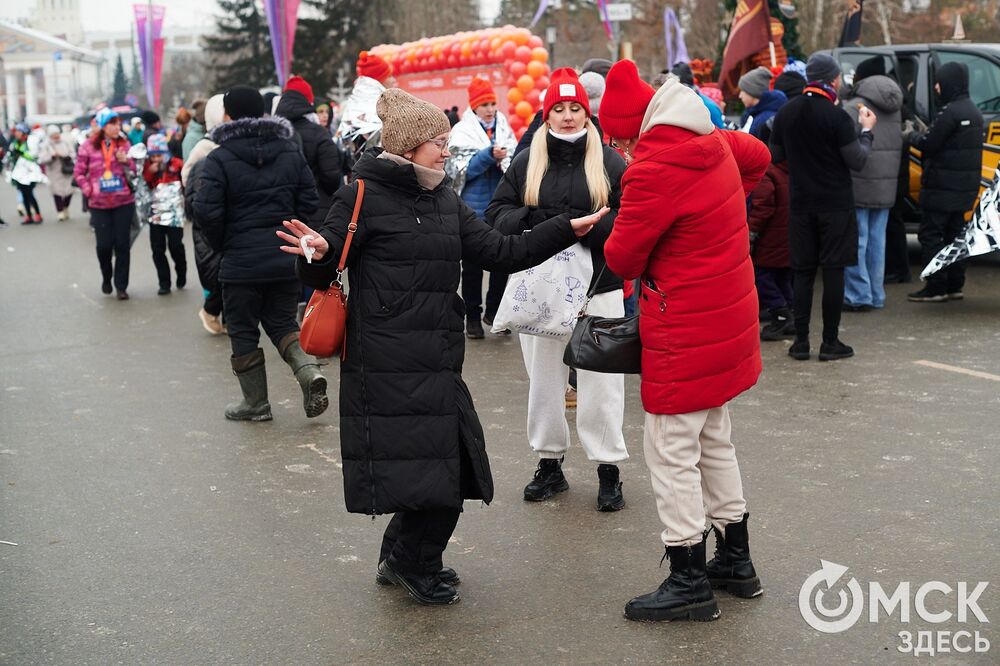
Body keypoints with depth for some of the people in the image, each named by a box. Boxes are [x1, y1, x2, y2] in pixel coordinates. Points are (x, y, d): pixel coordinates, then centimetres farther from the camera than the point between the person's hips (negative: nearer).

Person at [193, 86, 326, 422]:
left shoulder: (219, 159, -9)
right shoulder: (291, 151, 6)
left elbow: (206, 211, -16)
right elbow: (309, 201, 4)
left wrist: (222, 244, 1)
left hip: (241, 261, -4)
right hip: (287, 259, 4)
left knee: (243, 330, 10)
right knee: (282, 321, 17)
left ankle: (256, 402, 16)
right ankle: (309, 370, -8)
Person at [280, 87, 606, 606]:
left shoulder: (444, 199, 13)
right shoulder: (363, 196, -7)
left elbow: (499, 252, 12)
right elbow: (321, 275, -8)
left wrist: (565, 230, 7)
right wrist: (318, 253, -31)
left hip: (439, 359, 7)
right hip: (387, 364, -7)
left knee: (449, 469, 10)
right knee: (423, 468, -5)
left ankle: (404, 559, 30)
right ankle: (411, 563, 20)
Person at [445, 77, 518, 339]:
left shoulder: (504, 129, 9)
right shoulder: (462, 132, -2)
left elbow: (516, 164, 12)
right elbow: (461, 170, -9)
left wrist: (505, 160, -11)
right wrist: (489, 155, -20)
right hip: (473, 210, -3)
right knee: (472, 265, 5)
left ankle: (494, 311, 21)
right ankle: (473, 316, 13)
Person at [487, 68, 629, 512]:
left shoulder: (609, 162, 2)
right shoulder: (525, 163, 8)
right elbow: (497, 213, 2)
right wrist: (534, 222, -17)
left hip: (598, 288, -2)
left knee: (601, 380, -1)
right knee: (543, 378, 10)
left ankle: (608, 470, 11)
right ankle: (549, 463, 24)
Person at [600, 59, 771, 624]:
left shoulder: (653, 170, -22)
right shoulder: (714, 142, 5)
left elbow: (621, 257, -15)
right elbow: (758, 158, 27)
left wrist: (645, 268, 8)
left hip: (685, 328, -9)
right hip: (730, 317, 9)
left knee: (672, 449, 0)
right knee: (714, 438, 20)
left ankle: (690, 582, 7)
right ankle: (736, 560, 31)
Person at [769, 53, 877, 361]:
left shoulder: (786, 113, 2)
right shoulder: (836, 116, -15)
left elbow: (777, 154, 12)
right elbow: (857, 161, -10)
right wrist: (866, 130, 4)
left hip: (801, 204, 4)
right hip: (835, 205, -4)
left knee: (802, 271, 9)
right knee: (833, 270, 2)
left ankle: (801, 341, 8)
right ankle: (830, 342, 5)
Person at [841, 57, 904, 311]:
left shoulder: (853, 108, -13)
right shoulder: (894, 108, 12)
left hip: (859, 185, -7)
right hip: (886, 185, 7)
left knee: (856, 240, -3)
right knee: (877, 240, 13)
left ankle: (858, 295, -3)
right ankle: (876, 295, 17)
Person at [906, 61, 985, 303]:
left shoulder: (950, 112, -17)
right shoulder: (973, 111, 15)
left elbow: (928, 144, -17)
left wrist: (912, 136, 2)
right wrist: (924, 135, 10)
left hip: (944, 186, -10)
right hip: (964, 187, 10)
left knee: (930, 234, -4)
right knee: (954, 233, 15)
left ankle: (936, 288, -5)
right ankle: (954, 285, 19)